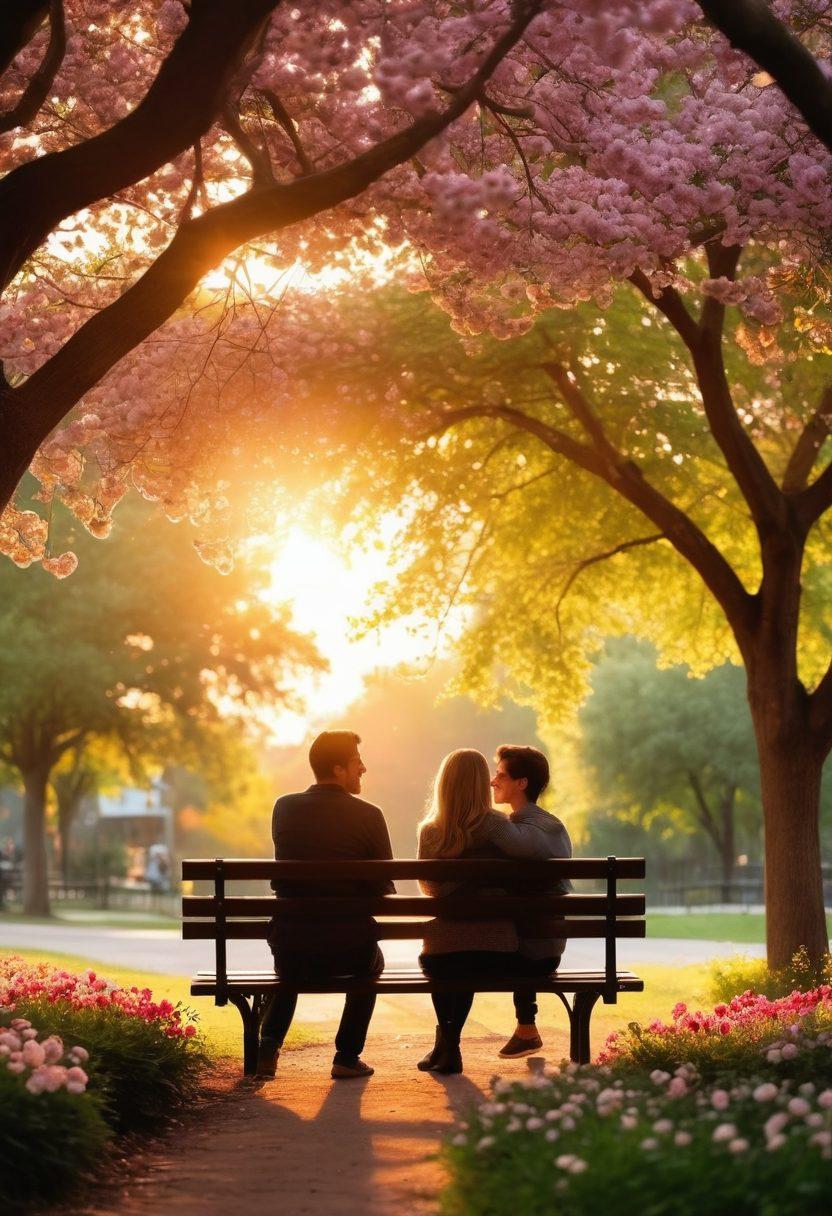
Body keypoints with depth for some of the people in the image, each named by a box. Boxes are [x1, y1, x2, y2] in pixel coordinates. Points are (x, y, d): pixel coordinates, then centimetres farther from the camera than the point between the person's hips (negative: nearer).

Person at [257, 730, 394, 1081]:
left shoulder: (284, 808, -1)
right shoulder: (368, 816, -9)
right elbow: (385, 890, -1)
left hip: (290, 945, 2)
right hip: (350, 949, -2)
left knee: (289, 970, 39)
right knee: (372, 961, 35)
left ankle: (268, 1049, 20)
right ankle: (347, 1056, 26)